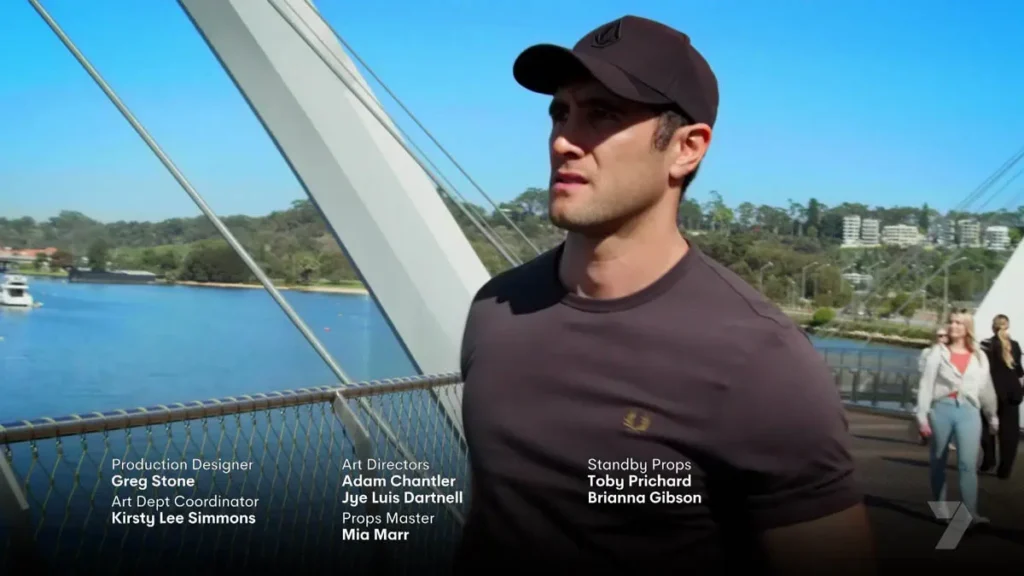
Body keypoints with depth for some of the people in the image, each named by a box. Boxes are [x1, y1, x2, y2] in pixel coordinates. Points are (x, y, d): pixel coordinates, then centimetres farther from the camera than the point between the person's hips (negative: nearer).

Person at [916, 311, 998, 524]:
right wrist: (922, 415, -7)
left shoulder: (980, 357, 10)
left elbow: (986, 388, 14)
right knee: (937, 462, 9)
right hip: (942, 409, 0)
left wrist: (992, 417, 18)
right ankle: (939, 507, 22)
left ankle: (971, 512, -12)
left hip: (969, 412, 0)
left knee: (968, 464, -11)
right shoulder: (939, 354, 3)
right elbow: (926, 385, -1)